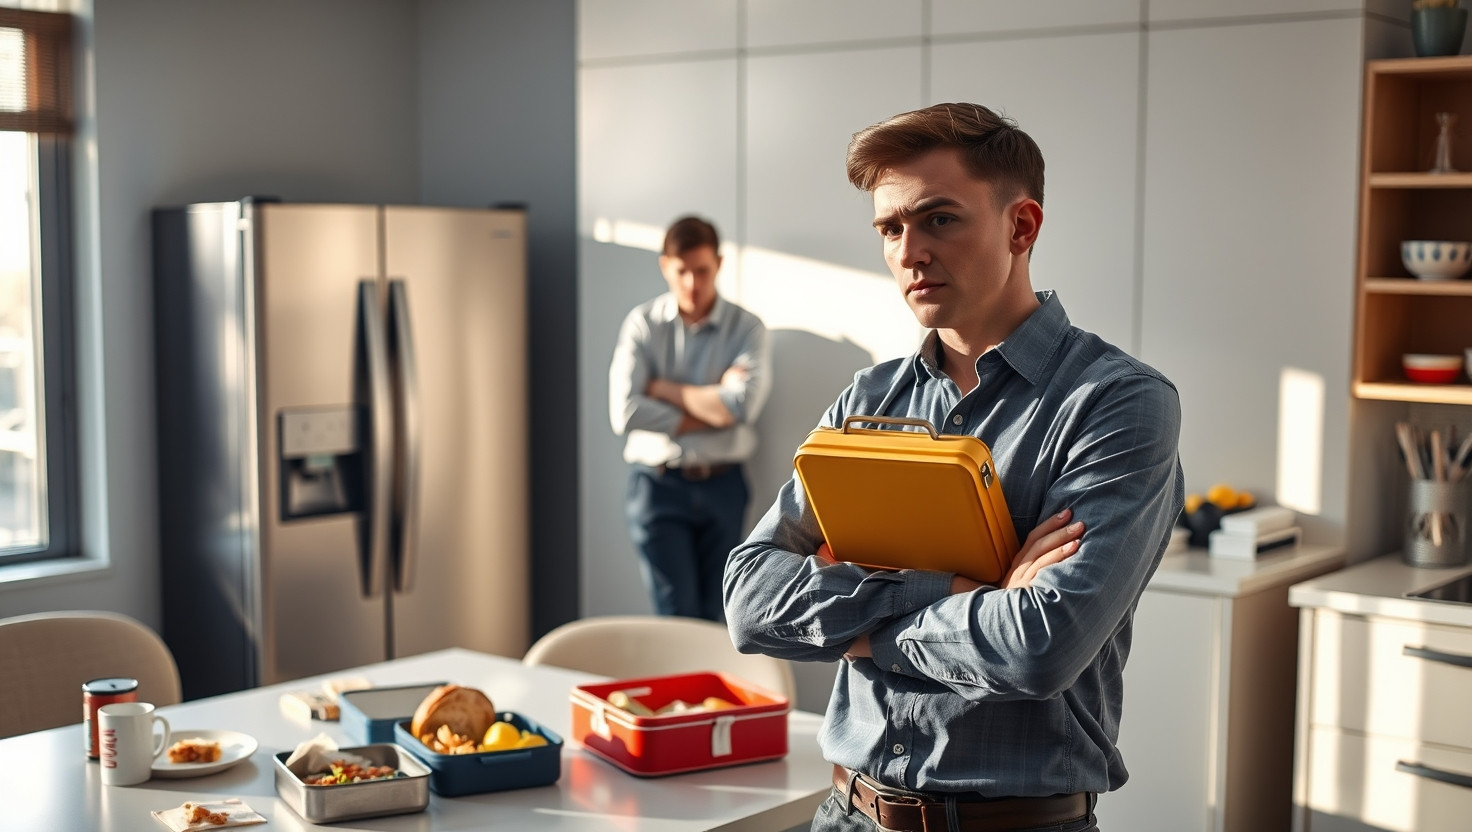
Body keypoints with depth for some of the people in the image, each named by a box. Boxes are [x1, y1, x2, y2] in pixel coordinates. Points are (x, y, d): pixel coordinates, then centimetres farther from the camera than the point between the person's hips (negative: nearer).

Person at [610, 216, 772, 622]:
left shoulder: (746, 327, -1)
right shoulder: (643, 324, -1)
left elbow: (741, 405, -18)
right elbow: (625, 413, -14)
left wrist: (664, 389, -10)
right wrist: (711, 409, -12)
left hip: (722, 485, 1)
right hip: (659, 485, -1)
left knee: (714, 617, 9)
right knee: (677, 615, -6)